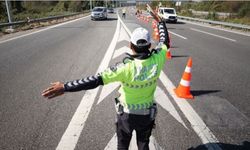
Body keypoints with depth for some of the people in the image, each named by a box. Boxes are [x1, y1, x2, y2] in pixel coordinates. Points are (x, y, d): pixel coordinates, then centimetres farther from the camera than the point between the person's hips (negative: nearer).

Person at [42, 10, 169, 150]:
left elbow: (96, 79, -36)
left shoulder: (126, 67, -32)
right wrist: (160, 21, 13)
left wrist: (65, 87, -33)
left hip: (126, 114, -3)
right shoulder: (157, 60, -21)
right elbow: (164, 42, 0)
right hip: (147, 115, 3)